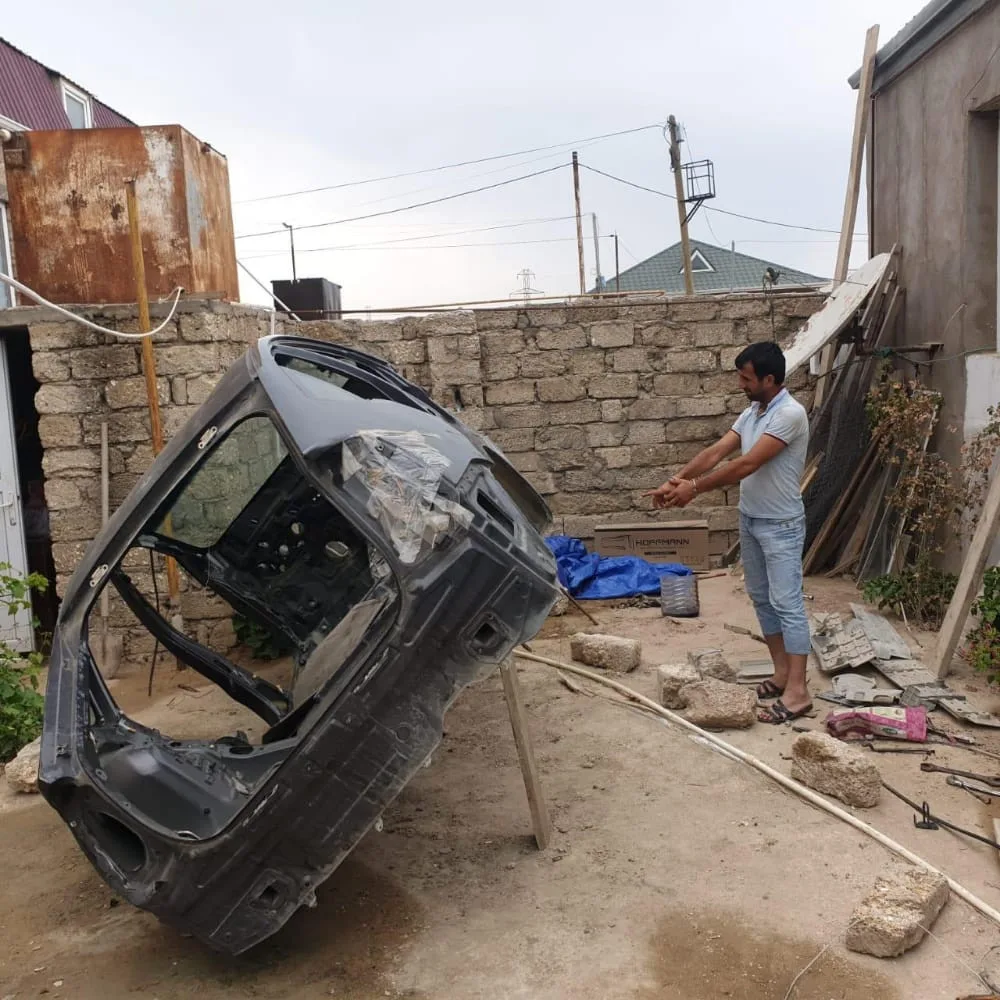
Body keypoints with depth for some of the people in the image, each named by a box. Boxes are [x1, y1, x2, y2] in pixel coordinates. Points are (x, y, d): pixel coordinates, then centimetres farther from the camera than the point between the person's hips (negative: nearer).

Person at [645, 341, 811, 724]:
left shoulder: (790, 413, -22)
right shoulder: (752, 411, 8)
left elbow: (747, 465, -27)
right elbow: (716, 451, 3)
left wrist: (695, 488, -23)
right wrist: (676, 480, -9)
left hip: (780, 525, -9)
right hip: (750, 519, 9)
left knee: (787, 603, -6)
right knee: (761, 597, 14)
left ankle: (797, 692, 0)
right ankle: (781, 672, 26)